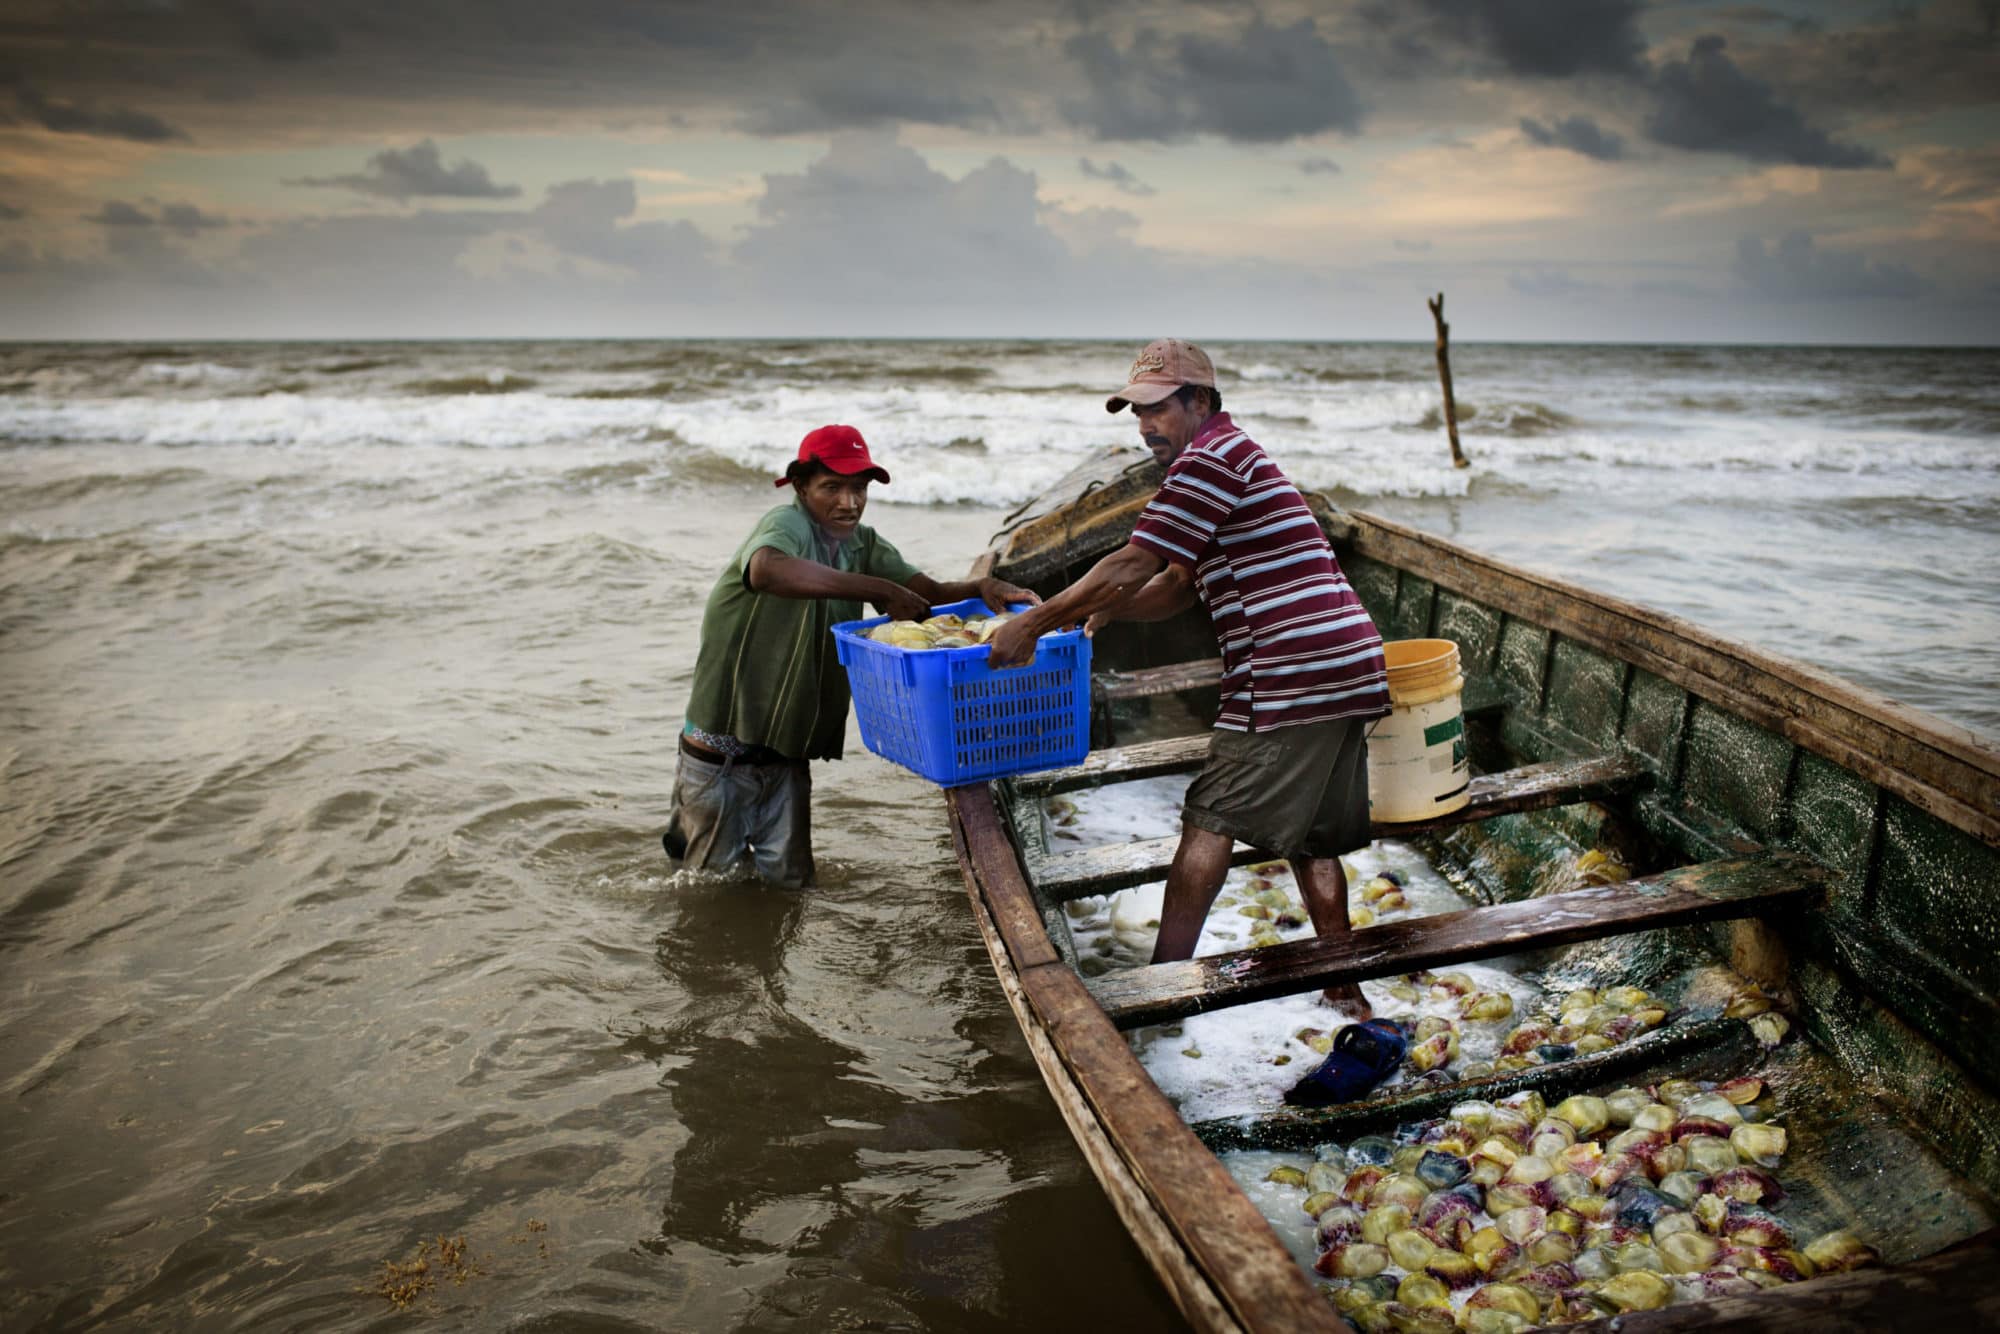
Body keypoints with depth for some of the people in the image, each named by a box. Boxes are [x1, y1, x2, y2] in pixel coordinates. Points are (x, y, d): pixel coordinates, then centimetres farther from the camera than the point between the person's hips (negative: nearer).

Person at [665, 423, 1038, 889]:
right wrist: (881, 591, -43)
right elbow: (766, 570, -44)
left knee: (790, 878, 14)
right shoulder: (787, 525, -19)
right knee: (717, 874, 11)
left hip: (786, 754, 6)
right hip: (723, 748, -6)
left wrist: (980, 587, -26)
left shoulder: (863, 544, 5)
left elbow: (933, 594, -4)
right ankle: (685, 815, 40)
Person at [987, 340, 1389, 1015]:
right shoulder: (1235, 459, 25)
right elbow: (1174, 587, 24)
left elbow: (1133, 565, -13)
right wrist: (1100, 610, 11)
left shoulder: (1210, 458, -8)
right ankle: (1345, 990, 26)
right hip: (1349, 664, 10)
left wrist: (1034, 623, -7)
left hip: (1288, 674, -10)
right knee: (1310, 835, 17)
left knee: (1209, 822, -2)